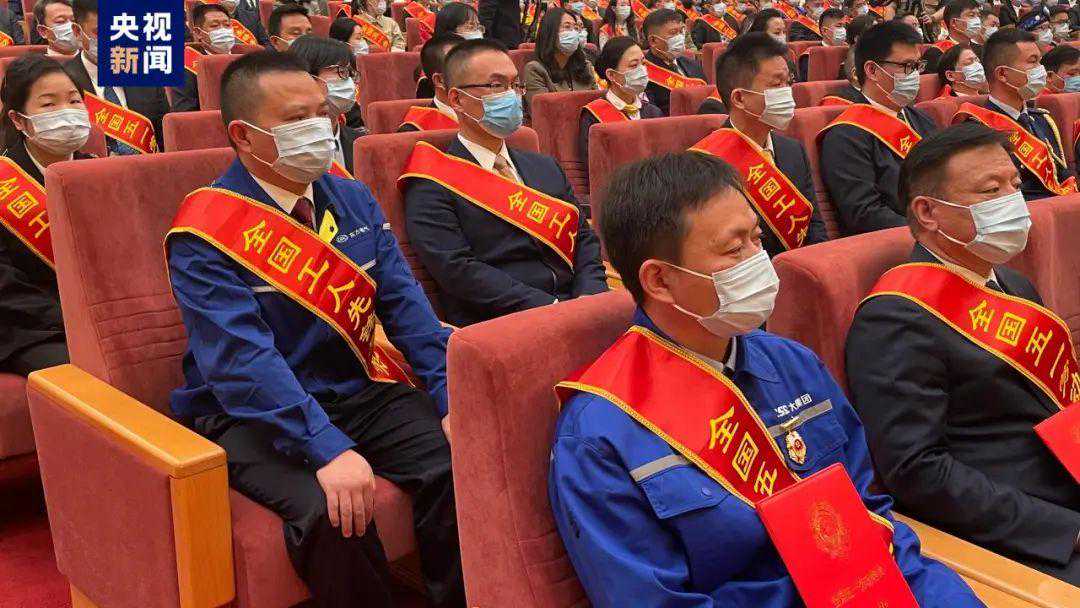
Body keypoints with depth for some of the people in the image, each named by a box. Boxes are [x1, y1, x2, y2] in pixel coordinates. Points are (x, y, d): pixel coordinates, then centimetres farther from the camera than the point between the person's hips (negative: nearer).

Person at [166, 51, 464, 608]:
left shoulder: (353, 199, 8)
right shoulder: (206, 232, -12)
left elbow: (404, 304, 2)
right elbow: (242, 357, -24)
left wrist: (452, 394, -12)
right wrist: (328, 448, -34)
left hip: (358, 390, 6)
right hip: (251, 416, -5)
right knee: (333, 511, -32)